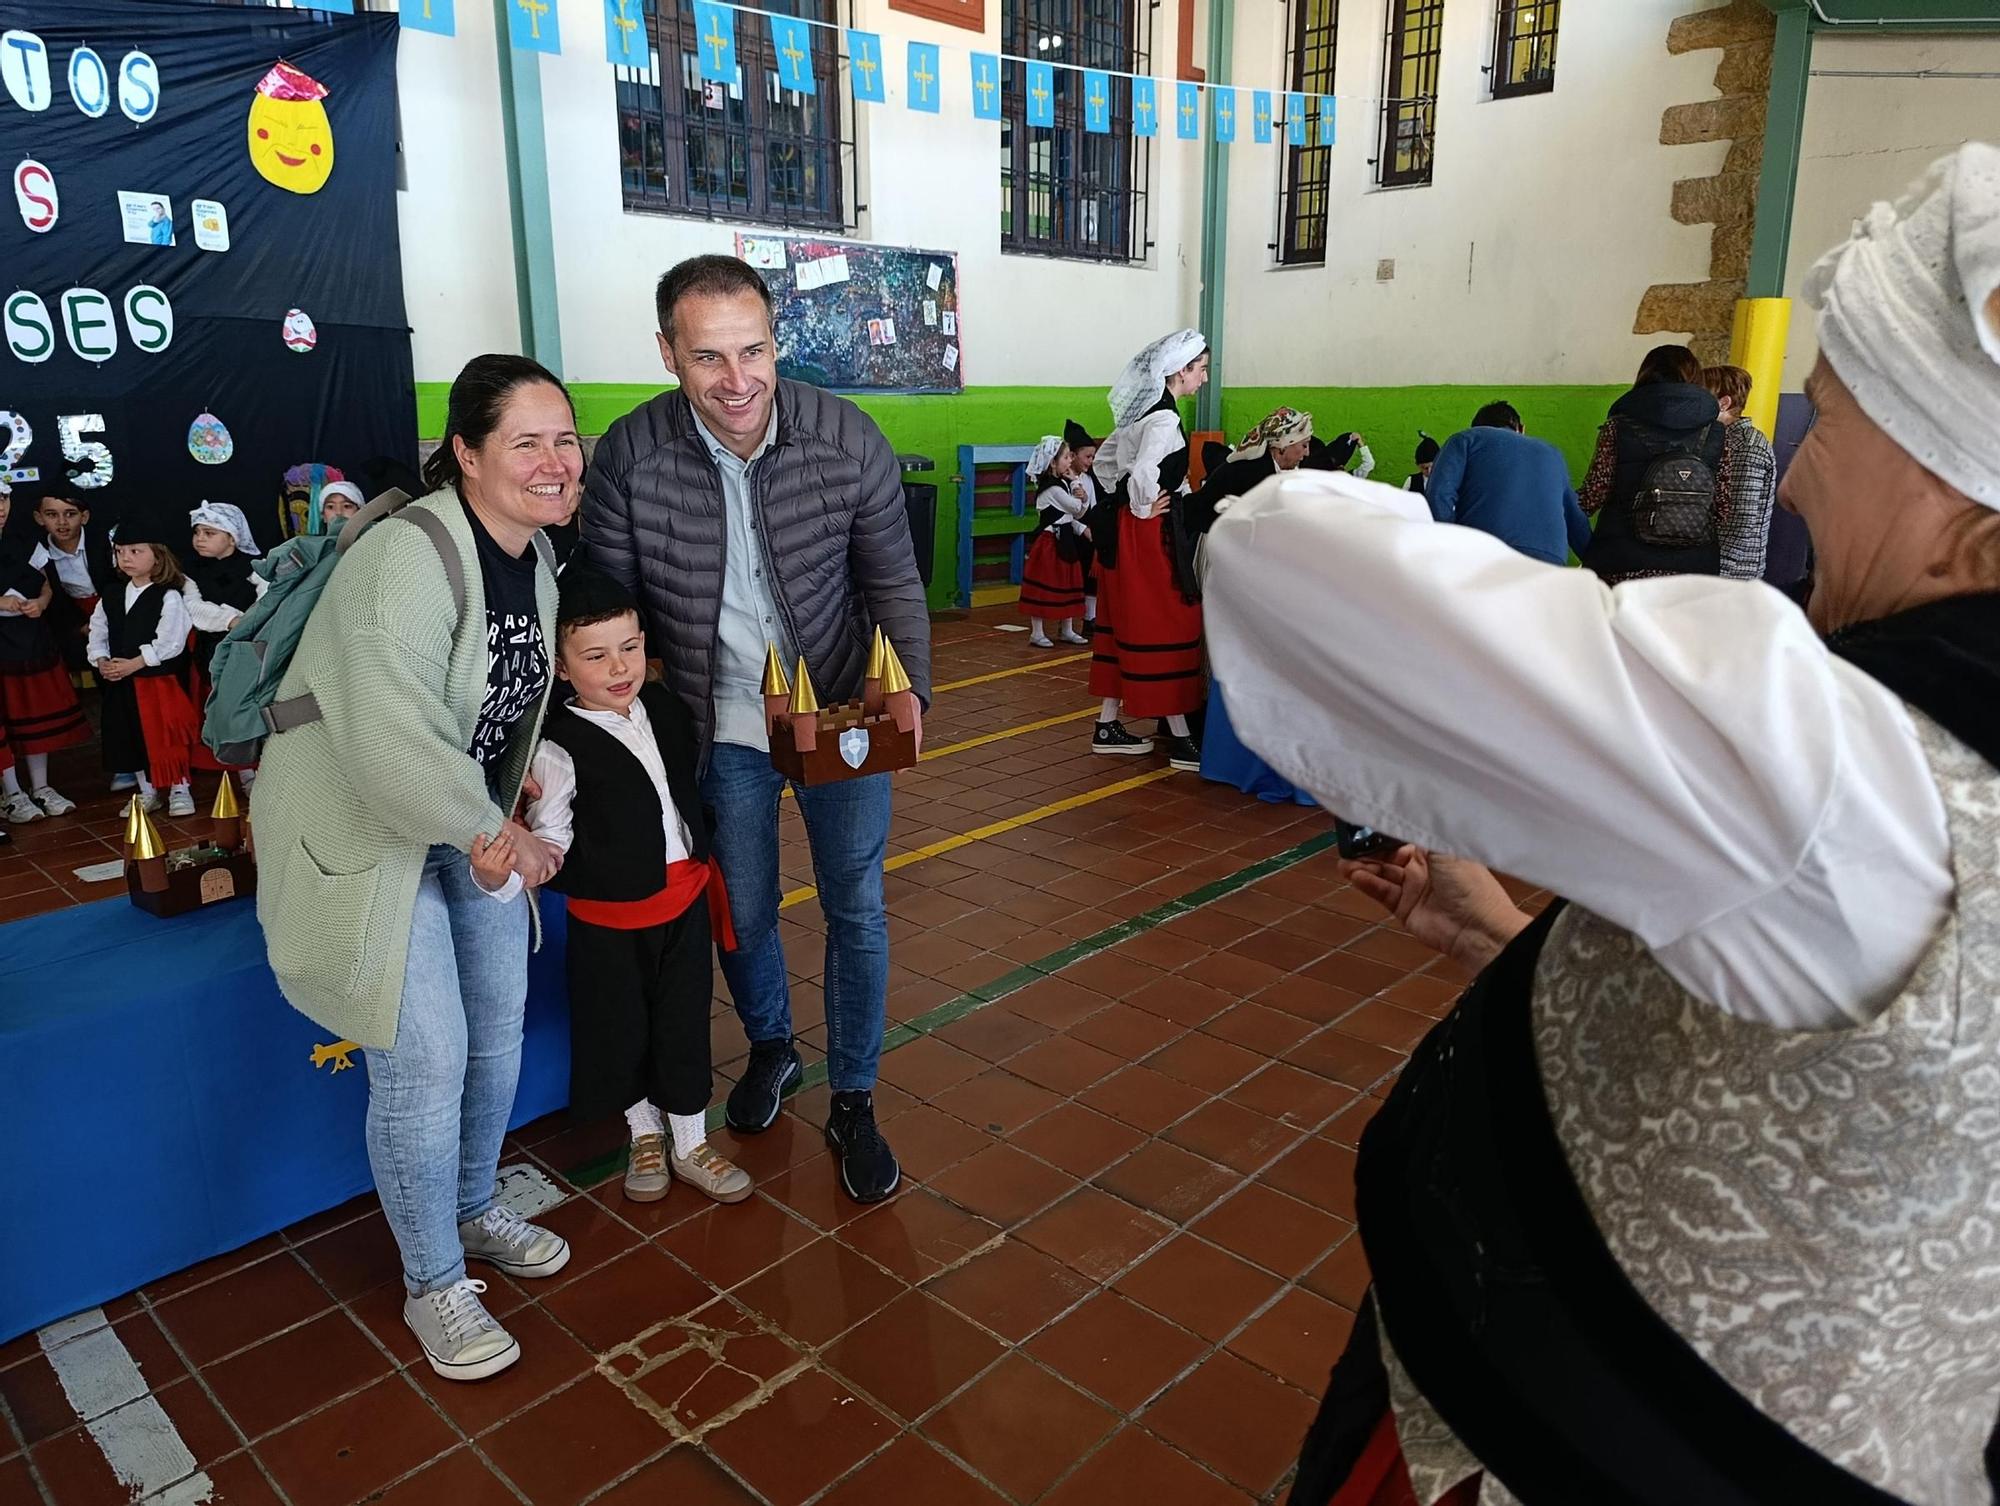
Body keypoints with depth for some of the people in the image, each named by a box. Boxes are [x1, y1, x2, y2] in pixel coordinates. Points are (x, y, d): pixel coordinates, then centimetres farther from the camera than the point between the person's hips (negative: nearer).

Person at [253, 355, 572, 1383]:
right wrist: (489, 833, -22)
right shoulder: (410, 556, -28)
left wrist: (508, 821, 8)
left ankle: (473, 1211, 40)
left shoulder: (536, 554, 1)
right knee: (424, 1060, -5)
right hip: (365, 833, -8)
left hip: (474, 823, 8)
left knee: (499, 1028, 15)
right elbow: (390, 742, -36)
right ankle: (434, 1287, 17)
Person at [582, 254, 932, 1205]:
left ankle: (853, 1103, 28)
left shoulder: (846, 440, -18)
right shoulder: (628, 456, -18)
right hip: (720, 725, 1)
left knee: (856, 910, 8)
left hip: (842, 714, 0)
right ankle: (771, 1048, 47)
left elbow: (893, 583, -7)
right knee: (742, 910, 16)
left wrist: (908, 693, -19)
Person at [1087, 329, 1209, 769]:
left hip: (1123, 529, 10)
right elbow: (1143, 474, -31)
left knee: (1128, 625, 14)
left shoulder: (1143, 410, 12)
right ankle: (1180, 740, 2)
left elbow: (1104, 460, 21)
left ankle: (1108, 726, 21)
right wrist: (1144, 510, -15)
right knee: (1165, 628, -4)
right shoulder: (1165, 417, -18)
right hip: (1150, 534, -10)